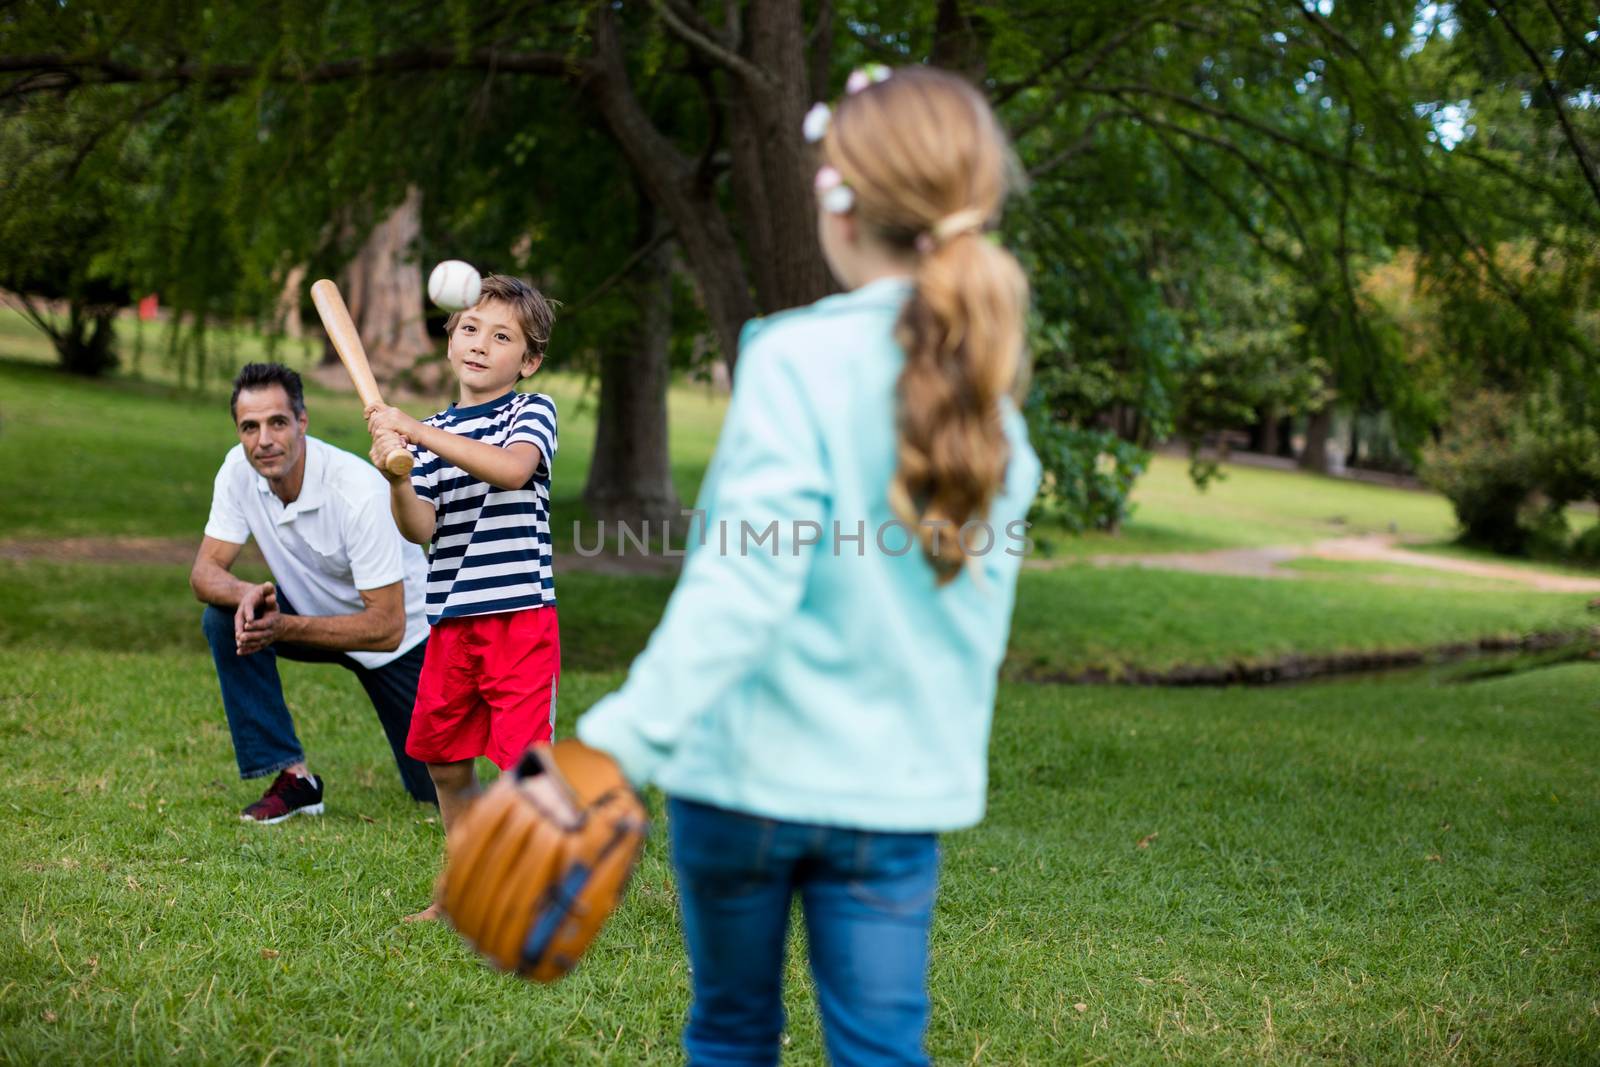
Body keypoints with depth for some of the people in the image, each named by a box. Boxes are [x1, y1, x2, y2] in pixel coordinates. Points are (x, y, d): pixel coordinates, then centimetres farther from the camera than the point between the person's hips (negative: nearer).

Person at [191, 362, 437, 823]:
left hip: (401, 638, -4)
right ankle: (293, 779, -15)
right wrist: (247, 593, -37)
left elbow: (387, 627, -32)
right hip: (315, 613, 4)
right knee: (224, 618, -25)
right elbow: (204, 572, -14)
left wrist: (283, 627, -39)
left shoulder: (359, 492, -34)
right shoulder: (239, 470, -17)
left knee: (443, 796, -3)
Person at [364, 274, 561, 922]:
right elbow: (420, 528, 1)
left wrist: (419, 433, -24)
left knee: (523, 761, -12)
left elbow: (512, 468, -23)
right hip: (451, 619, 6)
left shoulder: (533, 412, -1)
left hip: (520, 615, -6)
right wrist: (396, 477, -18)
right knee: (444, 762, 15)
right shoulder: (431, 433, 12)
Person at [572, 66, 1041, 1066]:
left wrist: (629, 733, -24)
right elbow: (982, 616, 12)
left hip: (751, 766, -4)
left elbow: (744, 580, -23)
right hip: (902, 791, 4)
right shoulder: (992, 399, 4)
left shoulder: (799, 359, -14)